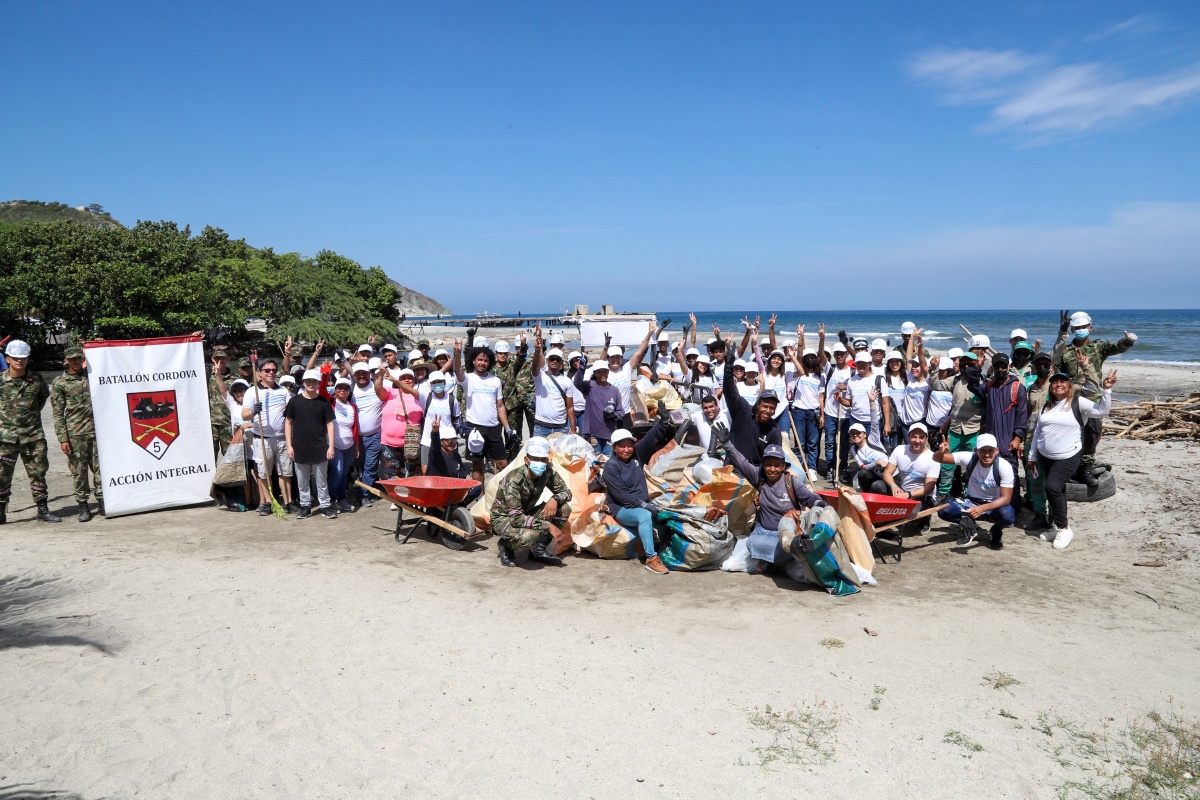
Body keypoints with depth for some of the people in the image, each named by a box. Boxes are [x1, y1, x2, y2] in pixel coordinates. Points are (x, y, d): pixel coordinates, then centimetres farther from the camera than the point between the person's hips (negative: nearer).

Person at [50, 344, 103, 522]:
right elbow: (58, 414, 1)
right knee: (79, 471, 2)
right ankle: (83, 507, 11)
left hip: (97, 430, 2)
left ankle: (102, 502, 11)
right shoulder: (59, 383, 2)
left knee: (100, 467, 3)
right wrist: (63, 438, -5)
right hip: (75, 433, -2)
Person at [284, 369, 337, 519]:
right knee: (302, 481, 9)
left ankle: (325, 505, 14)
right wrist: (289, 445, 1)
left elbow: (329, 424, 3)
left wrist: (331, 446, -3)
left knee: (322, 481, 6)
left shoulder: (324, 402, 1)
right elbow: (288, 422, 6)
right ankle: (305, 506, 19)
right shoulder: (295, 401, 2)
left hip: (320, 449, -1)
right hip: (300, 449, 1)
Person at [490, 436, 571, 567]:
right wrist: (548, 525, -34)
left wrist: (554, 499, -24)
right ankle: (506, 545, -2)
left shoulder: (549, 473, -12)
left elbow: (566, 492, 1)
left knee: (564, 509, -13)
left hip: (525, 514, 7)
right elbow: (515, 518, -33)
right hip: (503, 518, -7)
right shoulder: (514, 480, -31)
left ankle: (539, 550, 0)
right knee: (530, 536, -38)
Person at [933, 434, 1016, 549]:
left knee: (1008, 515, -36)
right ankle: (970, 526, 5)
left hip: (994, 505, -1)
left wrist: (982, 508, -40)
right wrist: (941, 452, -40)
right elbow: (937, 458, -14)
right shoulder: (969, 458, -16)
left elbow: (1006, 498, -24)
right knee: (943, 511, -26)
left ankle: (996, 531, 2)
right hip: (971, 501, 1)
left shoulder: (1005, 467, -20)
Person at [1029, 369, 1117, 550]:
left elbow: (1102, 411, -19)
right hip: (1045, 457, 6)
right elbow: (1038, 431, 17)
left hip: (1068, 457, -6)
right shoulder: (1046, 407, 12)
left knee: (1053, 487, -18)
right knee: (1057, 491, 14)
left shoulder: (1078, 403, -5)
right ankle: (1058, 528, 25)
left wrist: (1106, 390, -29)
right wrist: (1033, 456, 19)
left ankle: (1064, 529, -3)